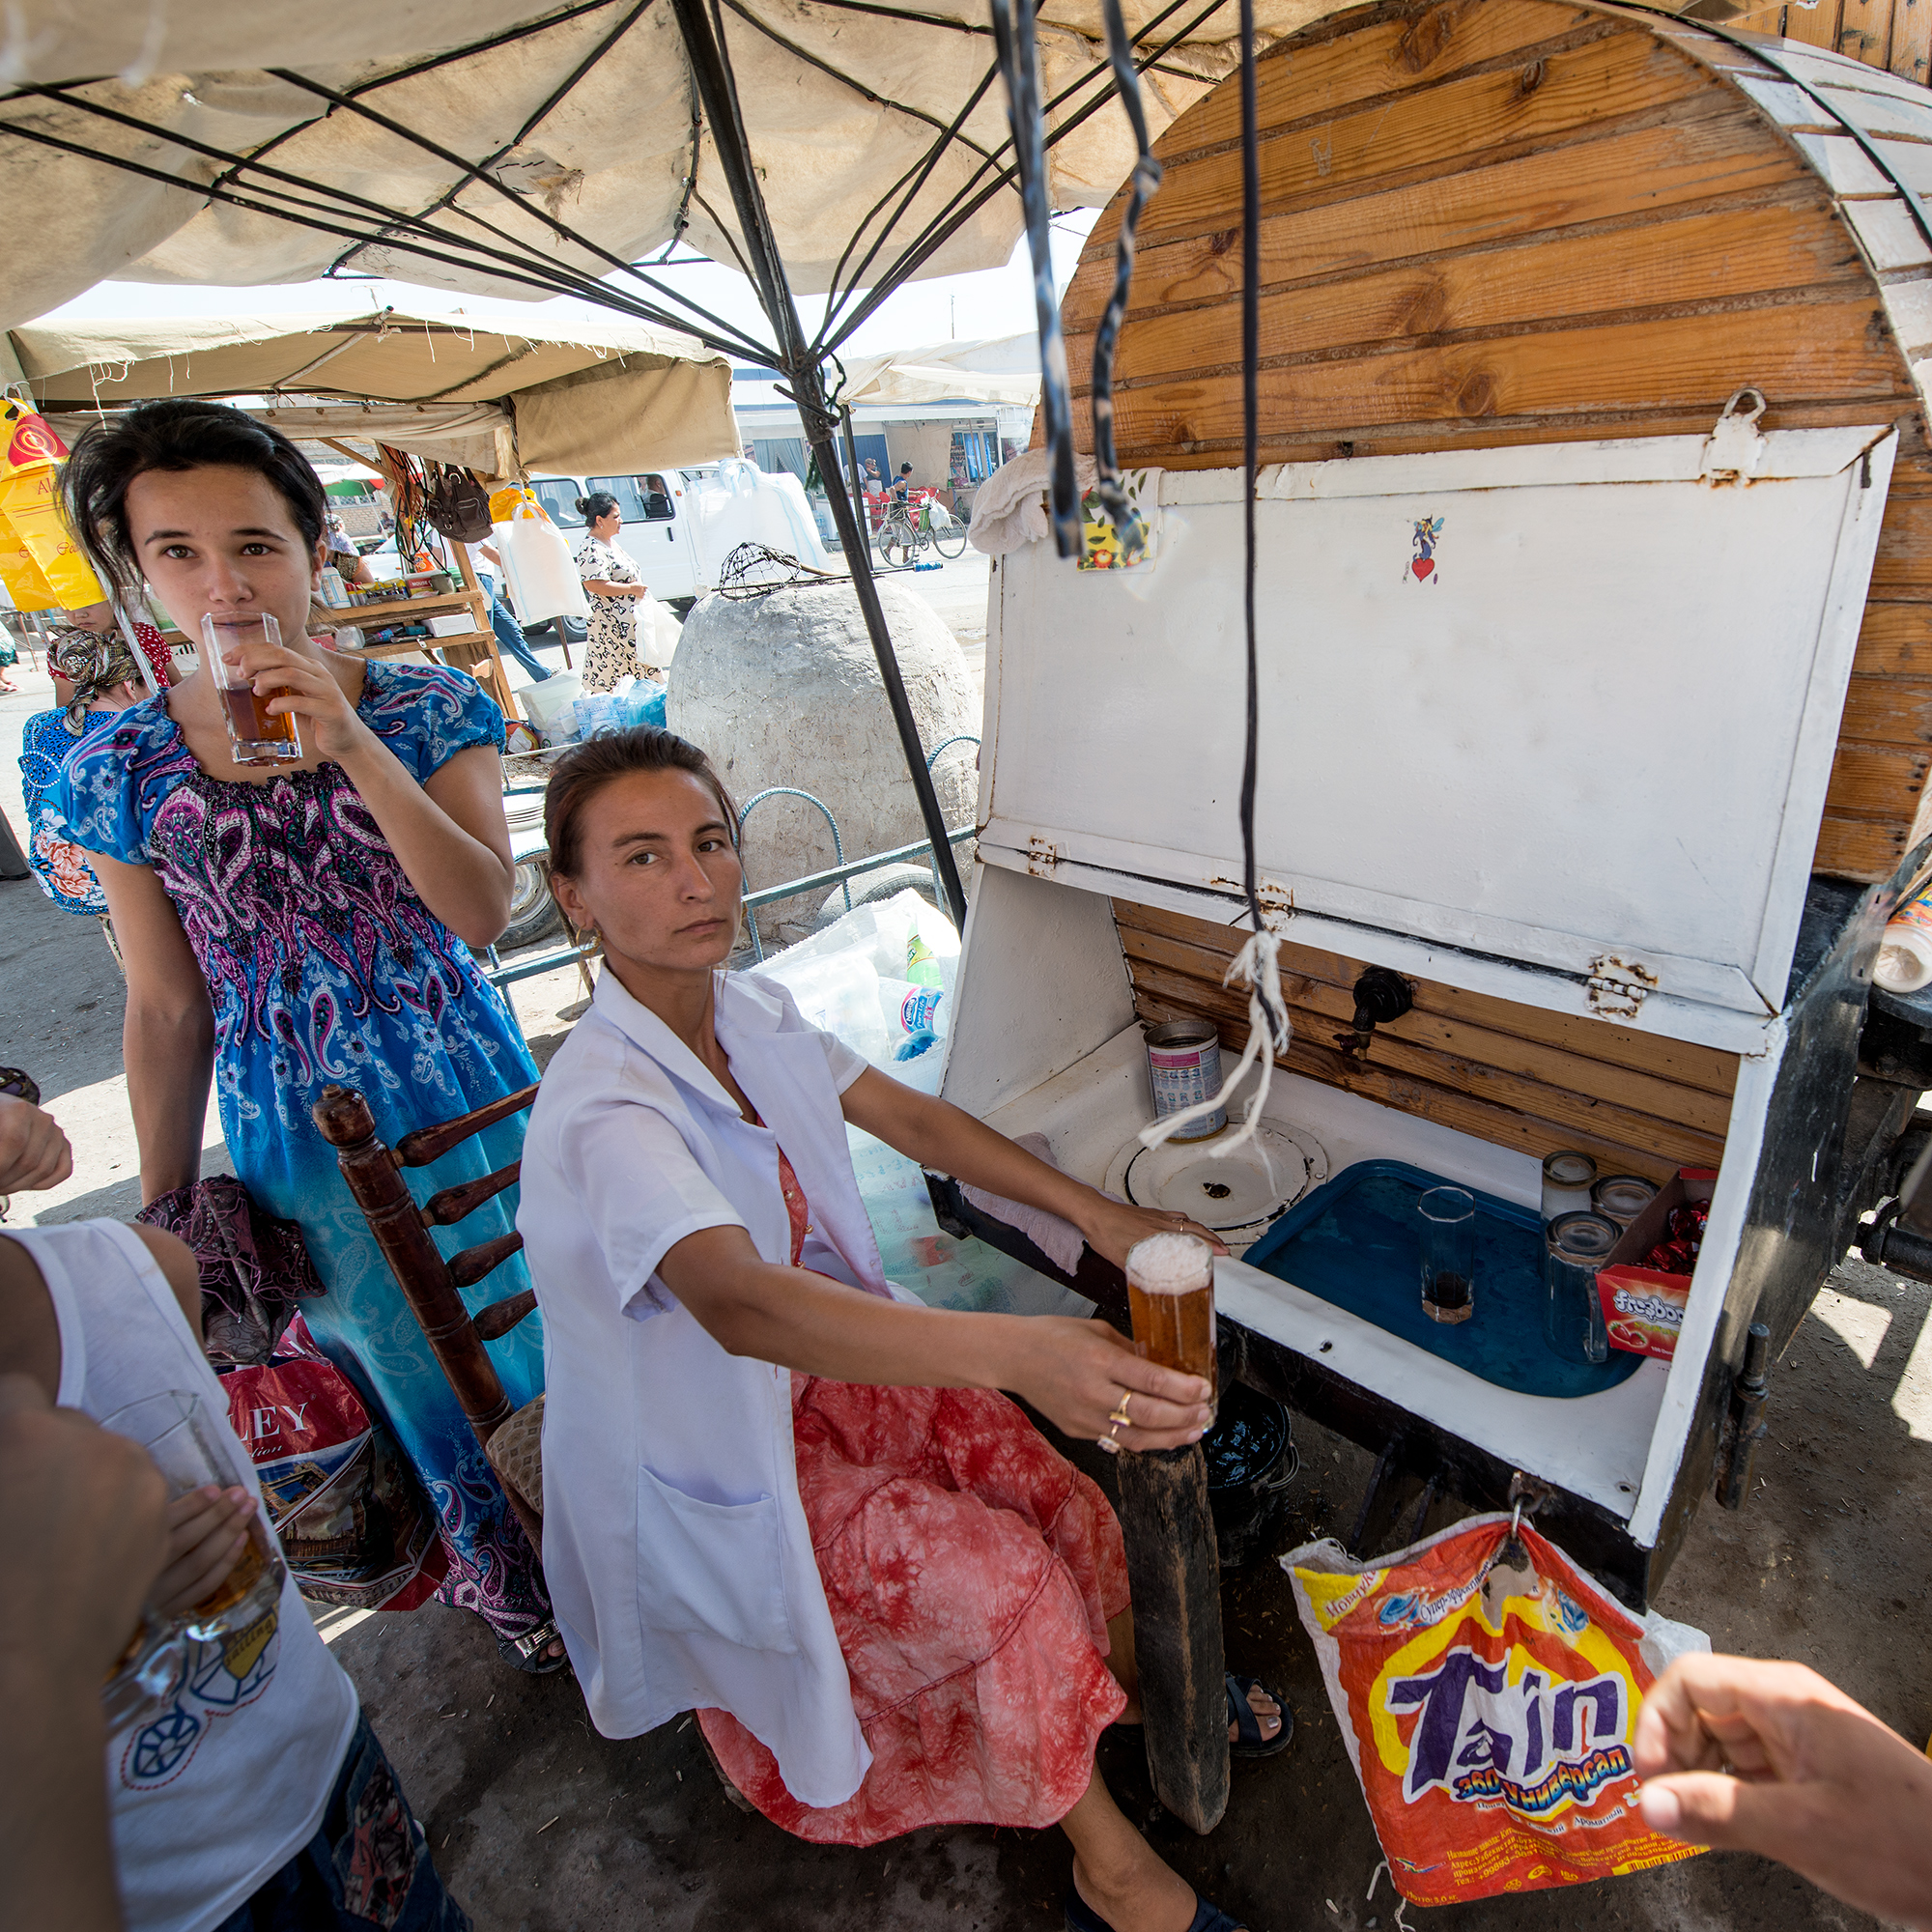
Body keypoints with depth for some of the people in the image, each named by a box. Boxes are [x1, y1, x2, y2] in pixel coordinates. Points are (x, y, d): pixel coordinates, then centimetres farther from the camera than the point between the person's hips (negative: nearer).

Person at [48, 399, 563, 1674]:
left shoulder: (431, 708, -10)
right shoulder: (121, 774, -7)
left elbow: (483, 912, -21)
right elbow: (168, 1012, 0)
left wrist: (353, 747, -29)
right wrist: (165, 1217, 5)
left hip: (476, 1098, 0)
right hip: (303, 1140, 0)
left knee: (547, 1339, 19)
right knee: (416, 1383, 19)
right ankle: (494, 1566, 49)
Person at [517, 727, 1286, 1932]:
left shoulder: (750, 1016, -7)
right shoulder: (602, 1111, -32)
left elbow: (911, 1118, -2)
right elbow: (737, 1303, -49)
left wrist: (1095, 1214, -8)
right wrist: (1018, 1351, -62)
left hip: (822, 1361, 6)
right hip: (715, 1458, -6)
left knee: (1062, 1502, -6)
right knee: (1002, 1575, -16)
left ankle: (1130, 1689, 25)